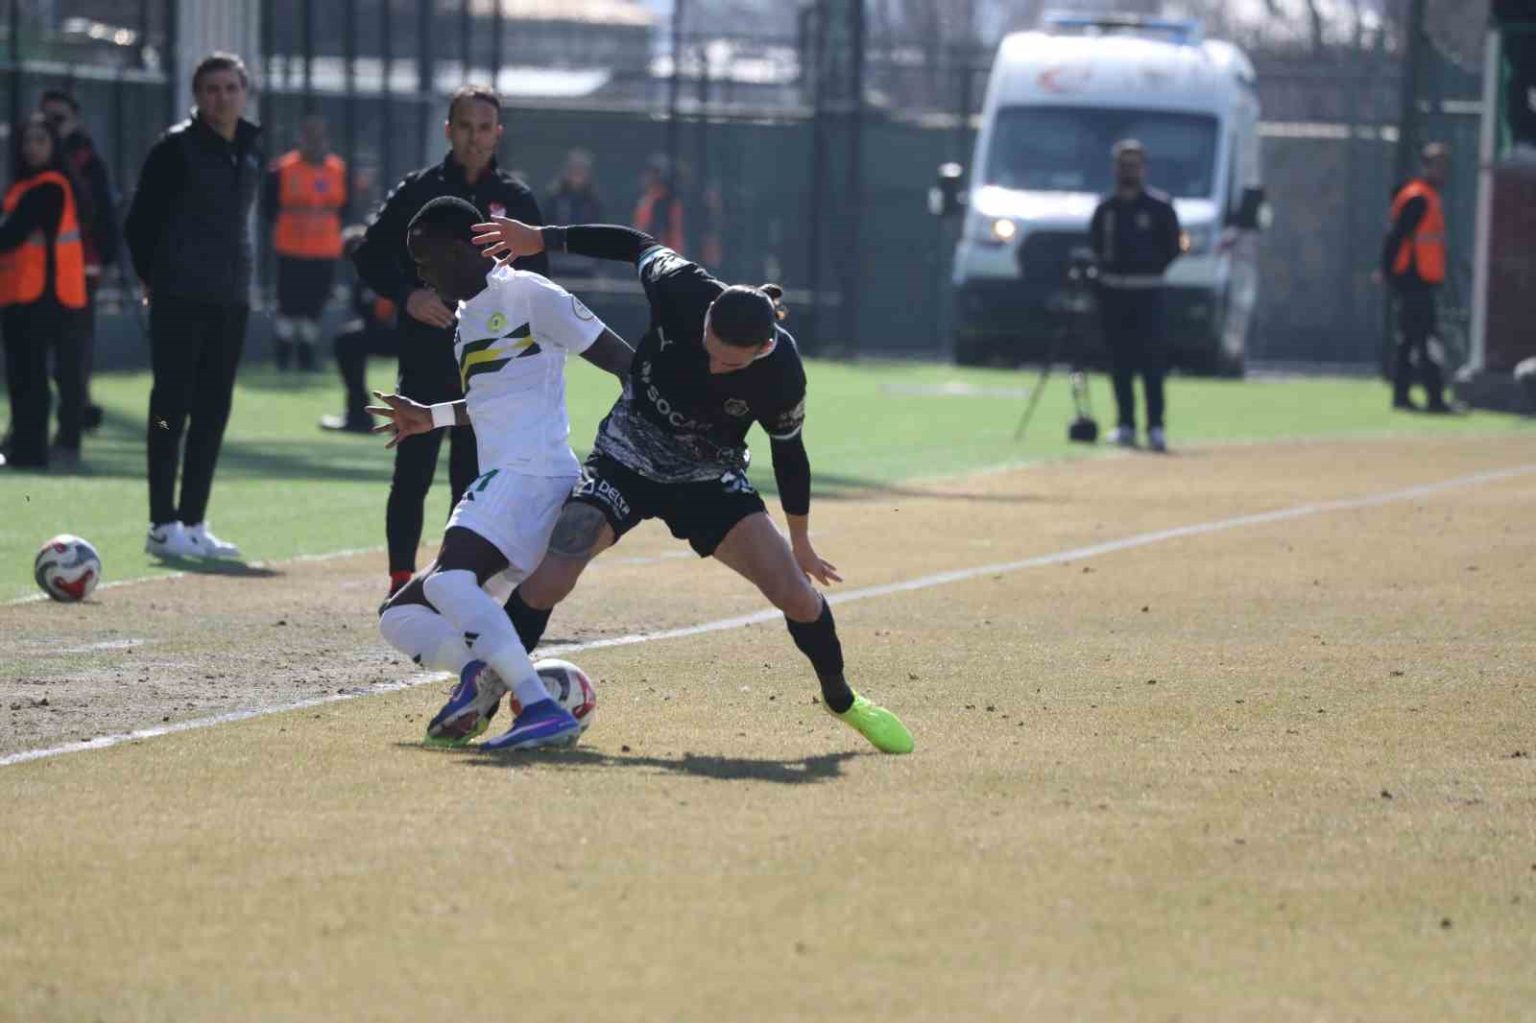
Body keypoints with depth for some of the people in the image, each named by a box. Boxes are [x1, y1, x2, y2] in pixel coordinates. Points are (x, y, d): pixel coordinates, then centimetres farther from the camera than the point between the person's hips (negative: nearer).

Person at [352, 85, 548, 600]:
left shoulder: (516, 200, 7)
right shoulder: (418, 191, 4)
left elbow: (535, 282, 9)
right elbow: (369, 256, 4)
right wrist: (407, 296, -13)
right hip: (424, 360, -1)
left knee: (473, 482, 5)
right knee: (411, 477, -1)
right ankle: (401, 584, 6)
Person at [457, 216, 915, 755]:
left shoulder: (782, 377, -26)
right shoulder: (683, 291, -27)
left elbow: (788, 453, -7)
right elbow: (640, 247, -5)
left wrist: (800, 541, 6)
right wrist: (543, 239, -1)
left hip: (710, 481, 0)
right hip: (624, 460, 0)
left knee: (795, 591, -11)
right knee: (549, 577, -20)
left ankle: (841, 701, 16)